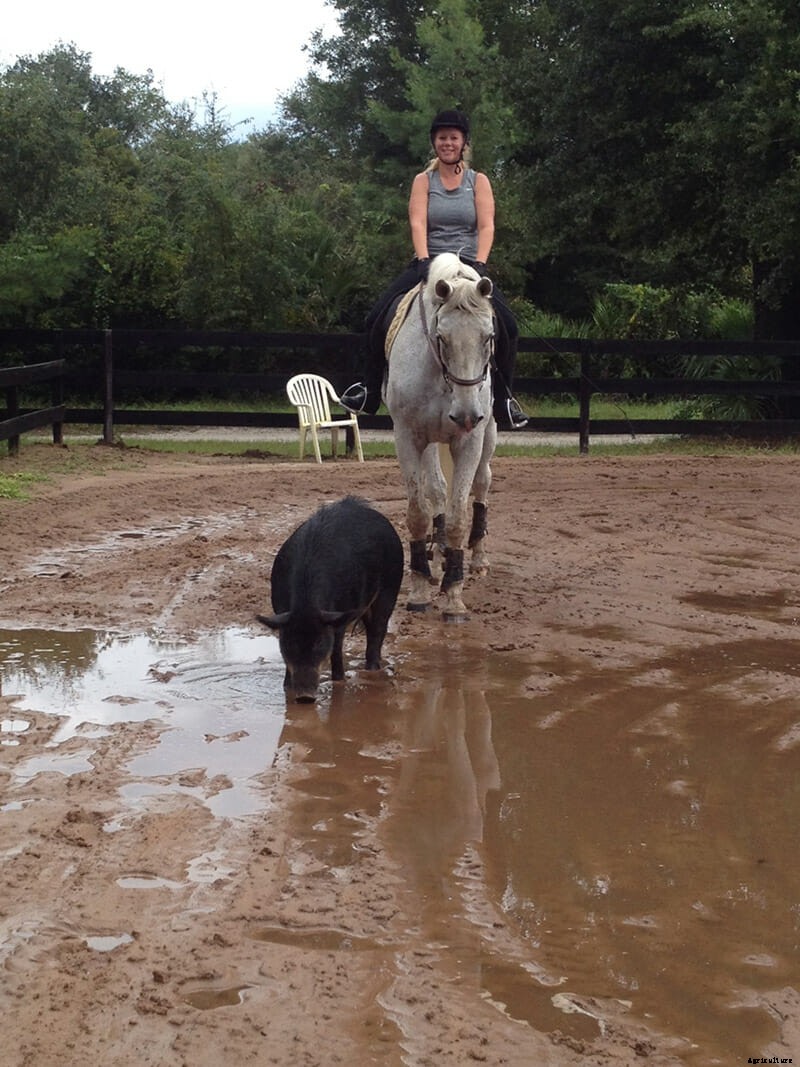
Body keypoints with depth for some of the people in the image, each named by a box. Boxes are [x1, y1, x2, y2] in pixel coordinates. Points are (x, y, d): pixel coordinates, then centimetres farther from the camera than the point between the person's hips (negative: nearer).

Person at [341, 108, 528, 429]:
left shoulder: (479, 182, 8)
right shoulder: (423, 181, 7)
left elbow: (486, 227, -3)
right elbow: (418, 224, -7)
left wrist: (479, 263, -19)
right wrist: (424, 262, -23)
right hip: (428, 264, 0)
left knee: (506, 323, -22)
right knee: (379, 316, -17)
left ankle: (503, 395, -6)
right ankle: (370, 388, 1)